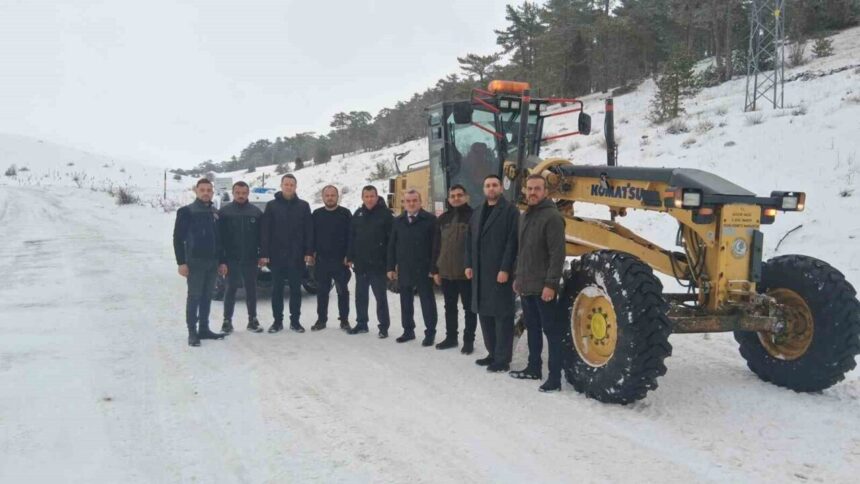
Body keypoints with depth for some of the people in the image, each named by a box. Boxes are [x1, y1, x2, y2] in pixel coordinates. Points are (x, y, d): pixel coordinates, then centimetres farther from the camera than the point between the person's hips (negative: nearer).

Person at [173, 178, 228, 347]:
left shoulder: (215, 213, 13)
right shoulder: (186, 211, -4)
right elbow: (178, 238, -7)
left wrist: (222, 261, 12)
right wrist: (181, 262, -14)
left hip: (212, 262, 6)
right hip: (194, 261, -5)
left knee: (207, 297, 10)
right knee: (194, 297, -4)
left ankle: (204, 329, 18)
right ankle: (192, 332, 1)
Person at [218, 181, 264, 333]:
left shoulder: (256, 212, 5)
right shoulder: (224, 211, 0)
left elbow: (262, 235, 6)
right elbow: (219, 235, -2)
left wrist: (262, 255, 1)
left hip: (250, 258, 2)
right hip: (231, 258, -2)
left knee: (251, 289, 8)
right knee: (231, 289, 3)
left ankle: (252, 320, 16)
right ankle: (227, 321, 10)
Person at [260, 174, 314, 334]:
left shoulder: (303, 206, 5)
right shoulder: (272, 206, 3)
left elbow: (309, 231, 2)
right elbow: (265, 232, -1)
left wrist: (309, 252, -5)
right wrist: (264, 254, -7)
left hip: (296, 256, 0)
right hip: (277, 255, 0)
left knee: (295, 289, 6)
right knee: (277, 289, 6)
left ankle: (295, 321, 14)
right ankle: (277, 321, 14)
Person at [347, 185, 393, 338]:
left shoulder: (385, 214, -7)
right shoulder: (358, 214, 9)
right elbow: (351, 238, 12)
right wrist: (350, 257, 5)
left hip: (378, 264, -5)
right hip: (360, 263, 5)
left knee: (380, 296, 2)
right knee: (360, 296, 12)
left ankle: (384, 326, 8)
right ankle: (361, 323, 23)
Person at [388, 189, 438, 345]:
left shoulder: (430, 219, -6)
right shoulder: (398, 221, 9)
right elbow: (392, 246, 11)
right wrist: (391, 267, 6)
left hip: (423, 269, -4)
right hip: (403, 269, 5)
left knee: (427, 301, 3)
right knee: (405, 301, 12)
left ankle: (430, 332, 11)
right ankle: (408, 330, 24)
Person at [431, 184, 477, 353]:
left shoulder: (473, 216, -6)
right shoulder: (442, 219, 9)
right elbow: (436, 246, 11)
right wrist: (435, 270, 7)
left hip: (466, 271, -5)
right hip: (446, 271, 5)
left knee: (469, 308, 5)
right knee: (450, 307, 15)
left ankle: (469, 340, 14)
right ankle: (451, 337, 27)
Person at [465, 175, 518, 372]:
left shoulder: (510, 211, -5)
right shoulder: (478, 212, 17)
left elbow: (512, 242, -12)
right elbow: (470, 240, 17)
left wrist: (505, 269, -18)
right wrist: (469, 265, 8)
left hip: (499, 272, -7)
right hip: (480, 272, 7)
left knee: (502, 315, -3)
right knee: (484, 313, 12)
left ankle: (502, 359, 1)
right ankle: (493, 353, 24)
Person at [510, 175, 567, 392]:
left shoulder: (552, 217, -13)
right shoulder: (524, 216, 14)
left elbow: (557, 254, -18)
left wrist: (551, 283, -22)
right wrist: (518, 277, 19)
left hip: (543, 287, -9)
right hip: (526, 285, 9)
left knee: (551, 331, -3)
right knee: (532, 329, 18)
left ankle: (555, 378, 1)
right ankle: (533, 368, 30)